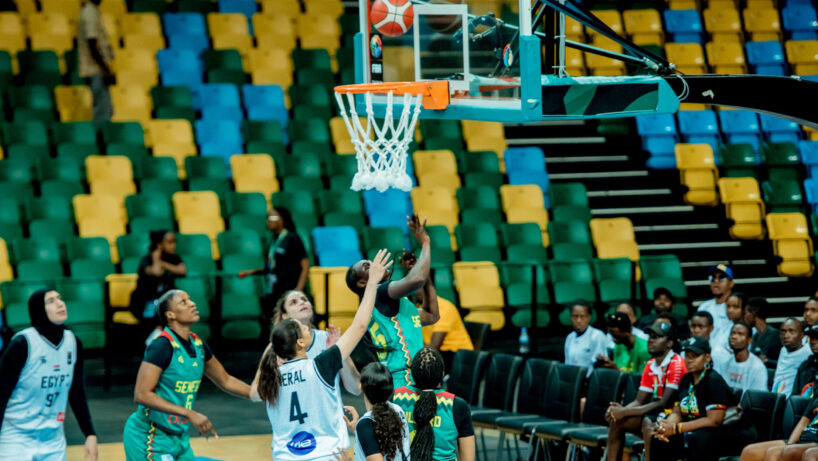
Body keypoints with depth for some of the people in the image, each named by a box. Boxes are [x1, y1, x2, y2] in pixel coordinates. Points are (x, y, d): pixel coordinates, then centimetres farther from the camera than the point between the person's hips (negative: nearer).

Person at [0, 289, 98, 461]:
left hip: (54, 440, 5)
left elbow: (77, 395, 13)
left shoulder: (73, 343, 3)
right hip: (16, 438, -5)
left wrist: (90, 434, 8)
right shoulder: (22, 344, -14)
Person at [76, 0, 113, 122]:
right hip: (96, 70, -10)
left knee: (106, 112, 13)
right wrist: (106, 70, -20)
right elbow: (92, 46, -21)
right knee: (103, 112, -10)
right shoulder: (90, 14, -16)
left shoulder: (89, 11, 15)